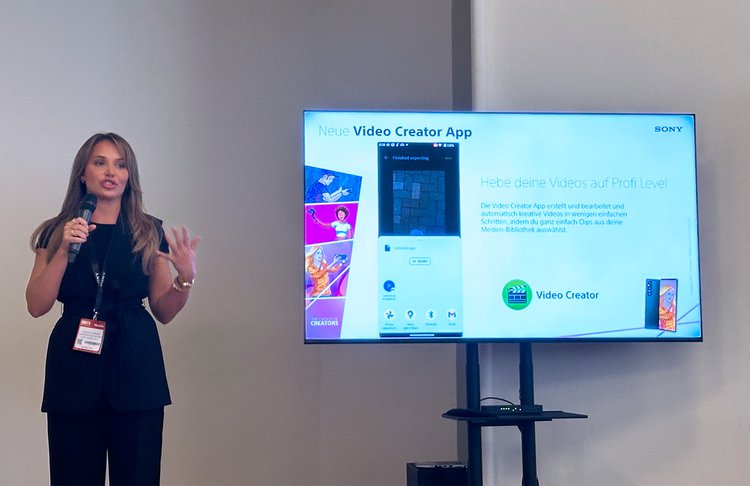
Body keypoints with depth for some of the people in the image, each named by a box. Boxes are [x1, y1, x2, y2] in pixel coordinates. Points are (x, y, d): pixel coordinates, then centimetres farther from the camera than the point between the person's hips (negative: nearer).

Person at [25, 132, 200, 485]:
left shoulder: (149, 233, 9)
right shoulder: (57, 232, 9)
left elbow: (164, 311, 9)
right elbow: (37, 306, 0)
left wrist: (185, 277, -10)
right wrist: (64, 250, -10)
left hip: (134, 366, 0)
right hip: (74, 366, 0)